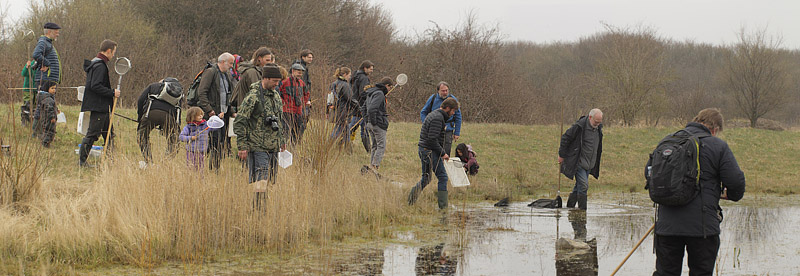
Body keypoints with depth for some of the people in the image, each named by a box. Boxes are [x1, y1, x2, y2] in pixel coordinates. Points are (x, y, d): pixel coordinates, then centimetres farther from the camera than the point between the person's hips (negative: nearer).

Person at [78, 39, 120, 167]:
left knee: (109, 133, 12)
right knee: (92, 134, -5)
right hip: (98, 107, -11)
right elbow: (95, 86, -25)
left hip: (102, 108, 11)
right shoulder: (100, 66, -16)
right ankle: (82, 161, 0)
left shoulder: (95, 63, 16)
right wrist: (112, 92, -19)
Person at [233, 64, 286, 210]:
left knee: (270, 181, 9)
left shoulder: (276, 96, 13)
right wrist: (242, 146, -14)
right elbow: (239, 122, -12)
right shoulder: (253, 97, -12)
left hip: (273, 148, 8)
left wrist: (282, 140, 25)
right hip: (258, 147, -8)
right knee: (261, 183, -13)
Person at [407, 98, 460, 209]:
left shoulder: (433, 115, 17)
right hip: (431, 151, -10)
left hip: (423, 150, 10)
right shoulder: (438, 118, -16)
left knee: (426, 178, 17)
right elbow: (432, 139, -23)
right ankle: (443, 205, -3)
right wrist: (442, 153, -16)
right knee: (442, 177, -3)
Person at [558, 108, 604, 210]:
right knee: (583, 186, -14)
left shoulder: (598, 127, 5)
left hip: (589, 163, 7)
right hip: (578, 162, -7)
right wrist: (561, 155, -7)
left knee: (579, 186, 11)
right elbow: (565, 138, -11)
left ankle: (570, 207, 22)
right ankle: (582, 209, -9)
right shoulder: (579, 126, -18)